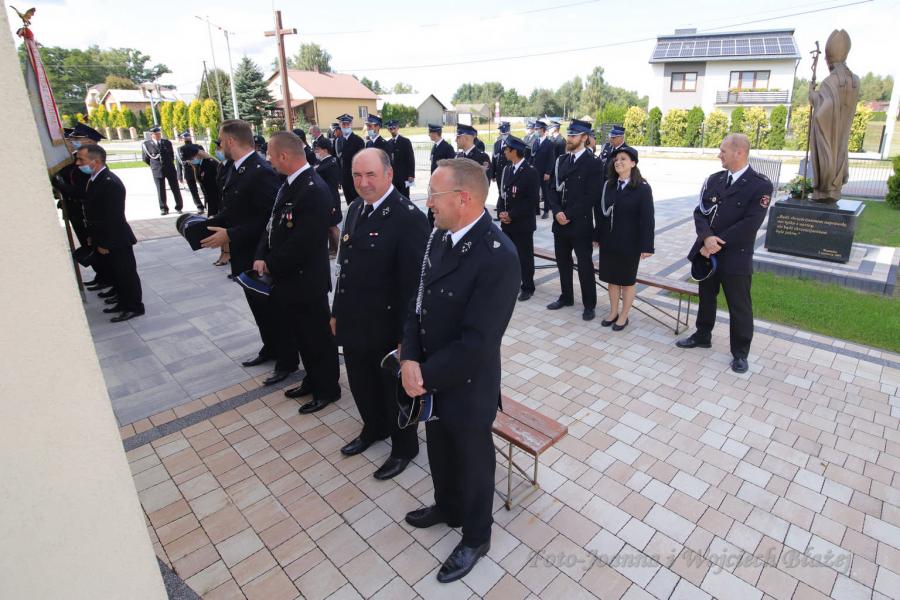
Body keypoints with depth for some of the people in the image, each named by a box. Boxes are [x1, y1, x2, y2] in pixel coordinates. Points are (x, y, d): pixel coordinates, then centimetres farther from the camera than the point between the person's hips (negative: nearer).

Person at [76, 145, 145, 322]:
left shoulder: (110, 183, -23)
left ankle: (134, 307, 14)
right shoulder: (95, 179, 8)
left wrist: (105, 243, -18)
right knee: (116, 273, 19)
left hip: (117, 240, -9)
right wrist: (94, 237, 14)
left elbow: (113, 218, -23)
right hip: (105, 238, 9)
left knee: (126, 273, 3)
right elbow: (94, 210, 15)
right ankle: (123, 302, 31)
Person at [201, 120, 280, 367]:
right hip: (245, 254, 9)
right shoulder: (235, 169, 7)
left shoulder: (262, 172, -22)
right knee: (257, 304, 19)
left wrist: (230, 235, -23)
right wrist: (209, 225, -1)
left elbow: (269, 218, -25)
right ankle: (270, 348, 36)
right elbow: (233, 210, 12)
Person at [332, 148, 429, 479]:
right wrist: (337, 312, 14)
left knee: (395, 390, 14)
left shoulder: (409, 218, -21)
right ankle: (374, 428, 52)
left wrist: (406, 338, -19)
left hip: (388, 329, -7)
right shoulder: (355, 209, 6)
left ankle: (404, 447, 39)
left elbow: (413, 285, -22)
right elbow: (346, 267, 11)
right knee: (361, 385, 24)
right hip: (353, 324, 7)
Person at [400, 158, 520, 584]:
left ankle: (476, 537, 46)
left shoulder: (498, 256, -29)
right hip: (431, 376, 7)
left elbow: (476, 342, -27)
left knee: (473, 461, 18)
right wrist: (410, 359, -12)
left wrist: (425, 373, -17)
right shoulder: (441, 234, -3)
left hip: (467, 385, -7)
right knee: (439, 449, 28)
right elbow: (419, 300, 0)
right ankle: (447, 506, 58)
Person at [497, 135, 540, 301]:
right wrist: (501, 212, -3)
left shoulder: (531, 172, -10)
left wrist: (512, 215, -17)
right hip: (506, 222, 6)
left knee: (524, 256, 3)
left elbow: (532, 199, -15)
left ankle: (528, 287, 16)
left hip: (523, 224, -6)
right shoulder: (506, 169, 11)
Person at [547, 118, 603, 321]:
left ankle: (589, 304, 15)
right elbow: (553, 188, 9)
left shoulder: (593, 164, -8)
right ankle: (566, 296, 31)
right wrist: (557, 212, -8)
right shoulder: (561, 160, 11)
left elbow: (592, 196, -14)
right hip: (560, 222, 6)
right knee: (563, 261, 15)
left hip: (580, 224, -6)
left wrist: (569, 215, -15)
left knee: (584, 264, 3)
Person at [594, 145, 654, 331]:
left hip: (630, 244, -4)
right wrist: (597, 236, 7)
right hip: (608, 241, 4)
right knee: (612, 279, 14)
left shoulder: (642, 188, -10)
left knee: (627, 281, 9)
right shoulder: (608, 185, 4)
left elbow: (647, 219, -12)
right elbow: (601, 213, 8)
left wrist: (646, 246, -15)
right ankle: (613, 312, 30)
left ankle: (623, 316, 22)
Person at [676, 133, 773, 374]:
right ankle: (702, 336, 39)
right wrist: (707, 237, -19)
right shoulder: (714, 179, 5)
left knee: (739, 307, 6)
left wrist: (718, 243, -18)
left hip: (735, 257, -5)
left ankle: (740, 352, 21)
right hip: (707, 253, 5)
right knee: (706, 297, 20)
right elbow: (700, 211, -1)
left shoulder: (760, 185, -11)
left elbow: (750, 224, -18)